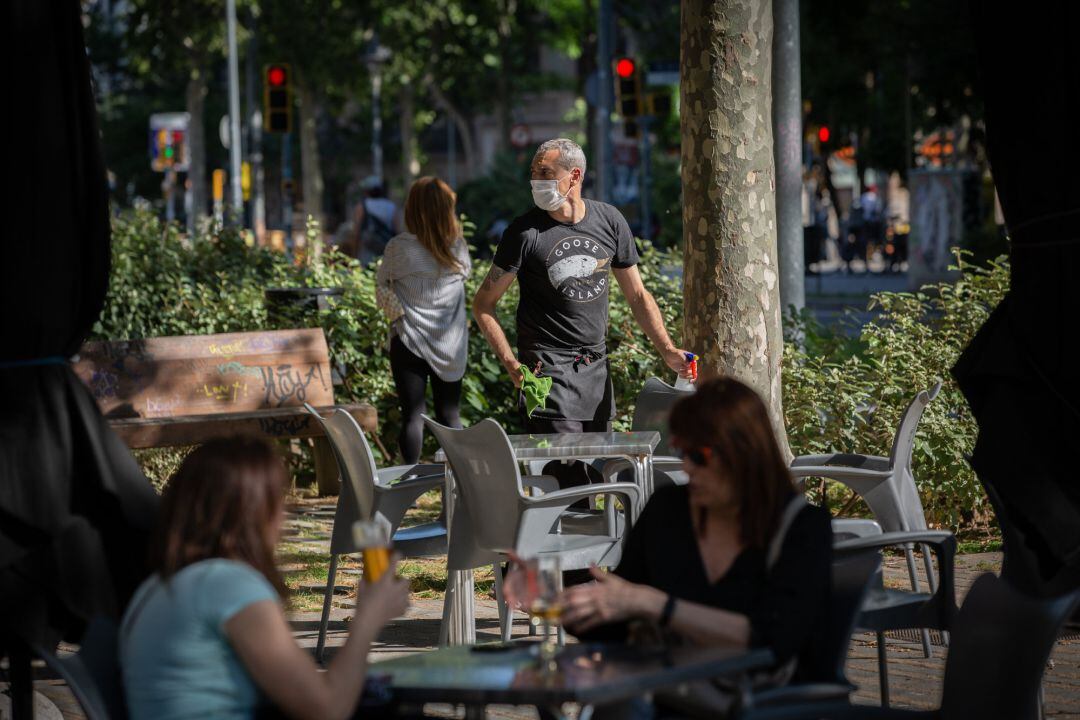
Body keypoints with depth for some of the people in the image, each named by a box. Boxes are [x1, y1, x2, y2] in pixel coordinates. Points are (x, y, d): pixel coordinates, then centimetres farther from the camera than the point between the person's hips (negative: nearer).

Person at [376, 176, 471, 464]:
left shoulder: (399, 247, -11)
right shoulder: (458, 247, -4)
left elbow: (381, 285, -1)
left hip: (409, 340, -2)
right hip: (451, 345, 2)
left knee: (412, 415, 1)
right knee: (449, 414, 9)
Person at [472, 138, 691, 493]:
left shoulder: (609, 221, 5)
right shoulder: (525, 233, -6)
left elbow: (637, 295, 14)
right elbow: (483, 303, -2)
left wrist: (667, 350, 3)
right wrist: (511, 364, -13)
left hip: (596, 368, 5)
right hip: (548, 369, -5)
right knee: (568, 477, -15)